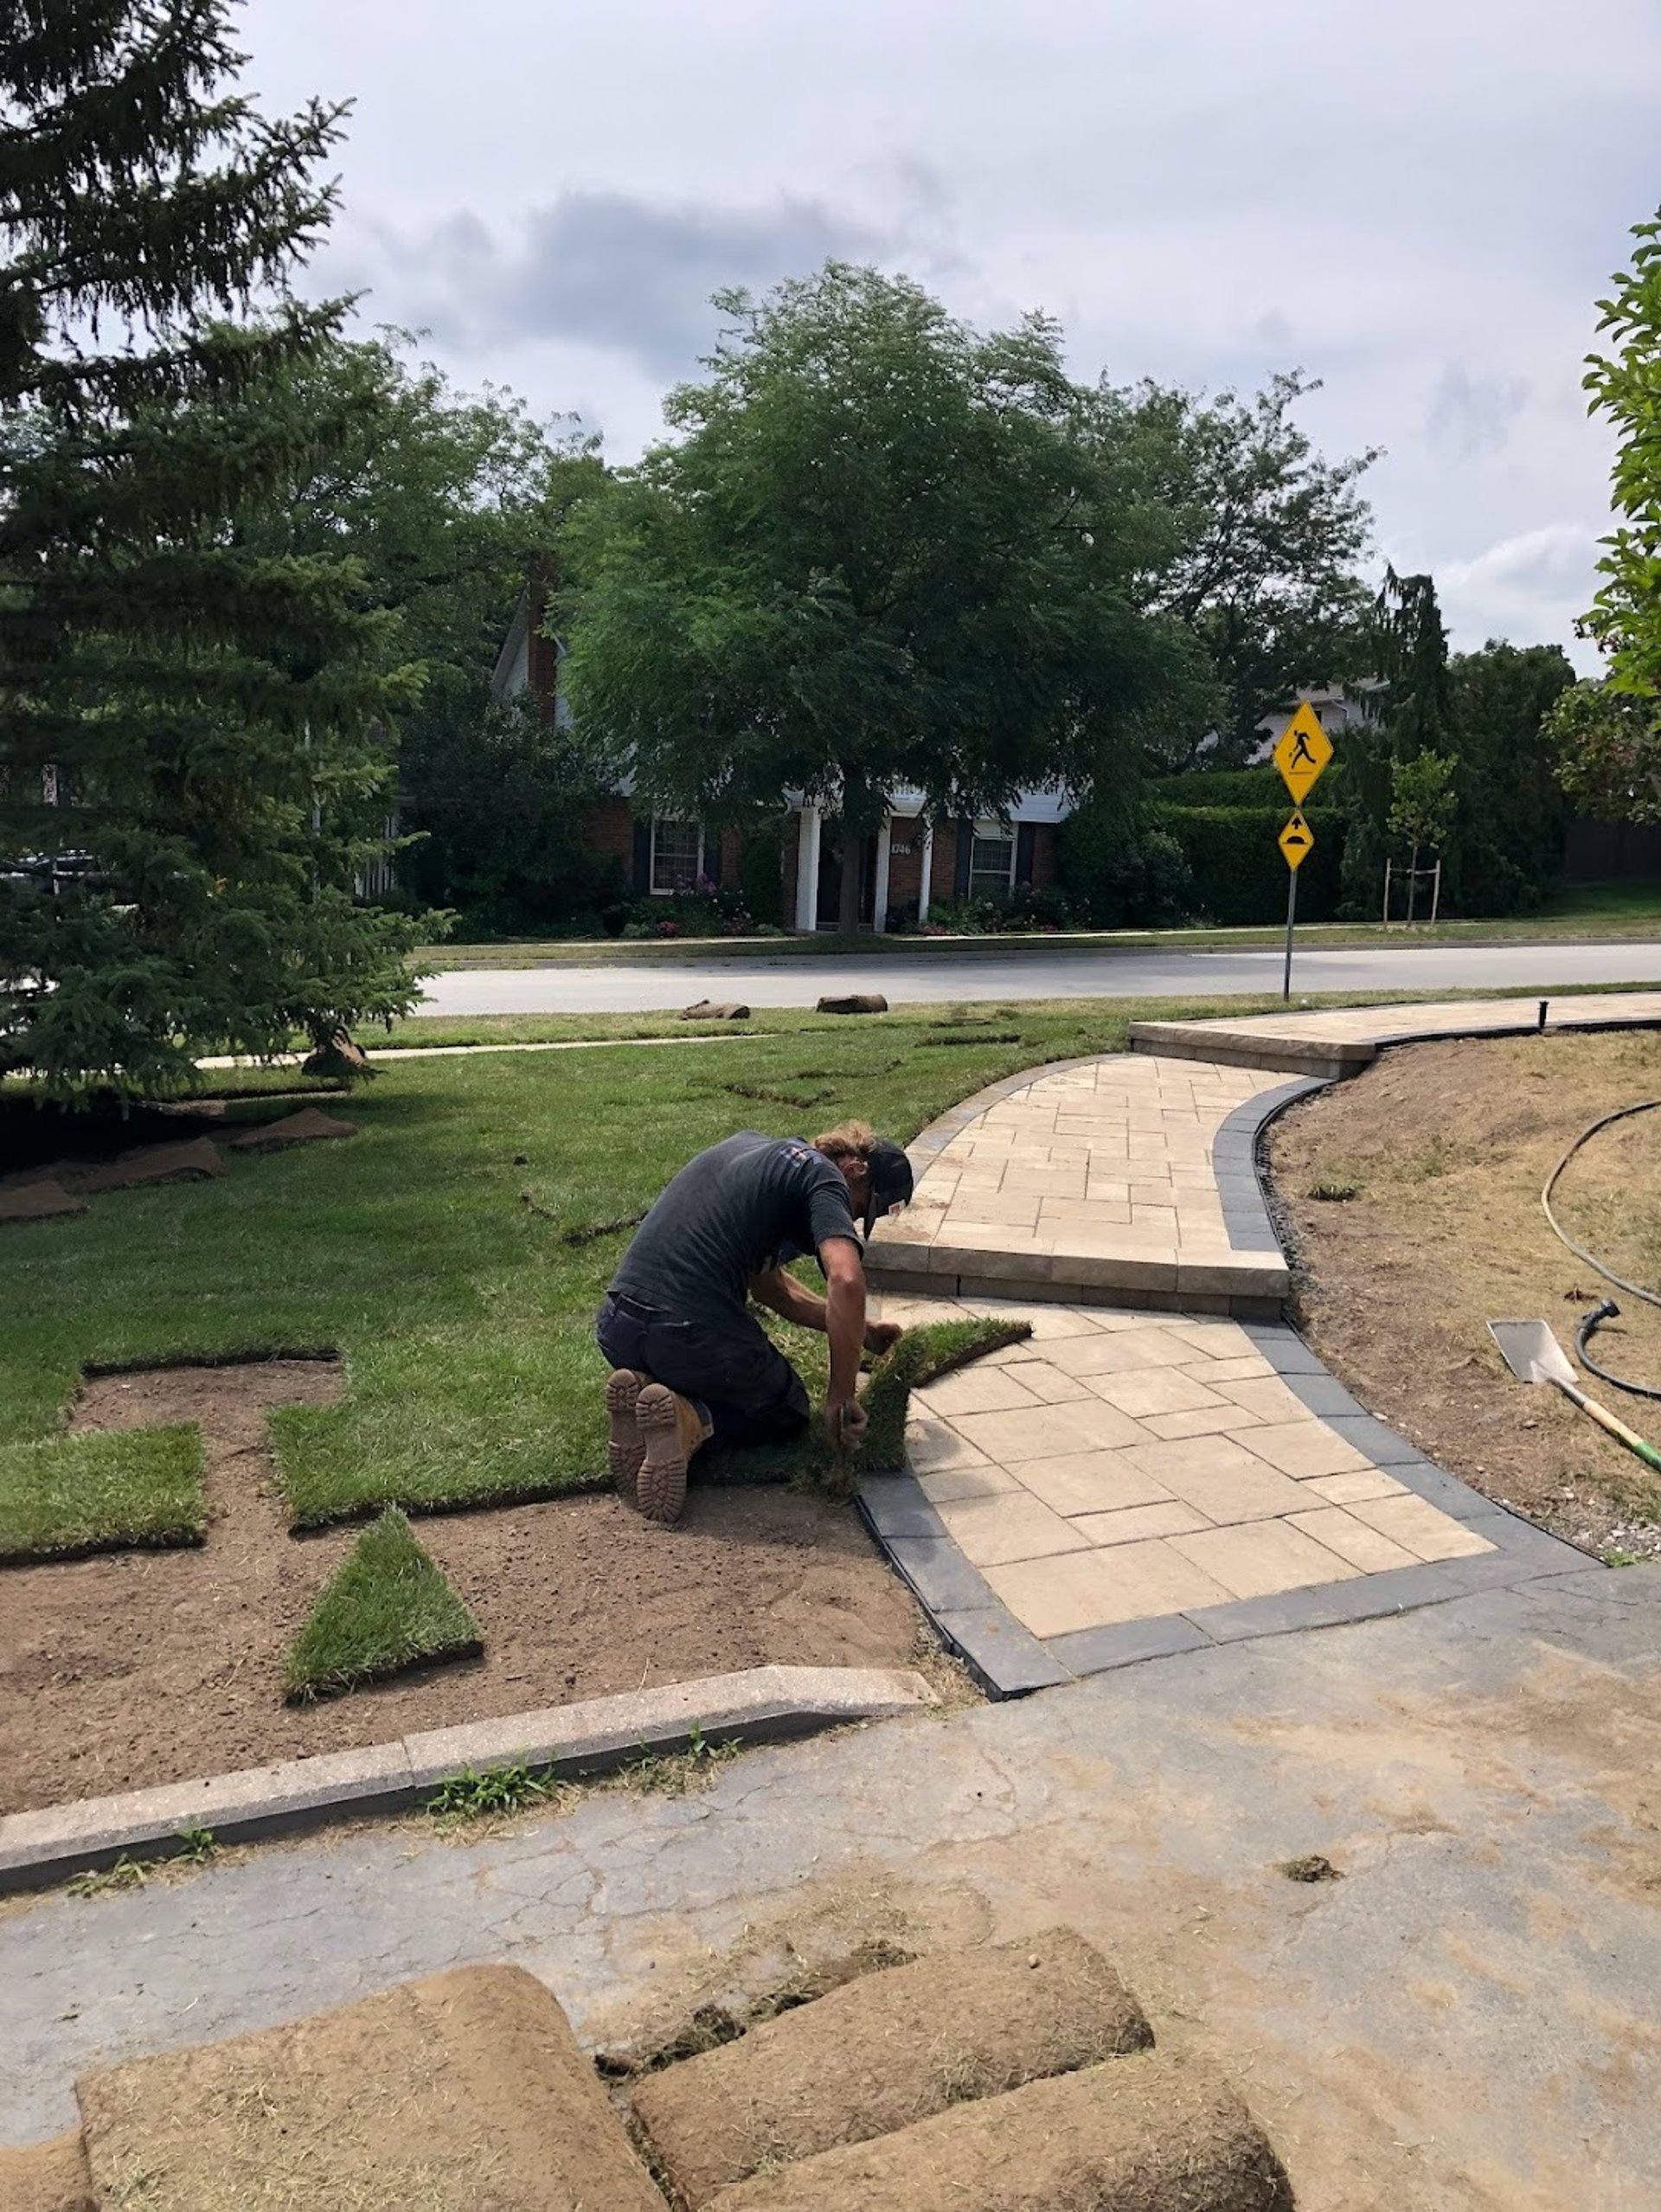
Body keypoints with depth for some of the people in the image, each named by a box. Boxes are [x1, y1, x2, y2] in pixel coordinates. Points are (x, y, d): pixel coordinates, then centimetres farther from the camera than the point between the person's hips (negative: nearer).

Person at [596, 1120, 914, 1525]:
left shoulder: (747, 1145, 23)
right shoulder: (821, 1176, -1)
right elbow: (846, 1281, -21)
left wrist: (859, 1330, 30)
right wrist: (841, 1398, -10)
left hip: (617, 1328, 7)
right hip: (695, 1336, -7)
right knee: (788, 1413, 22)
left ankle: (638, 1400, 5)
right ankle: (692, 1421, -7)